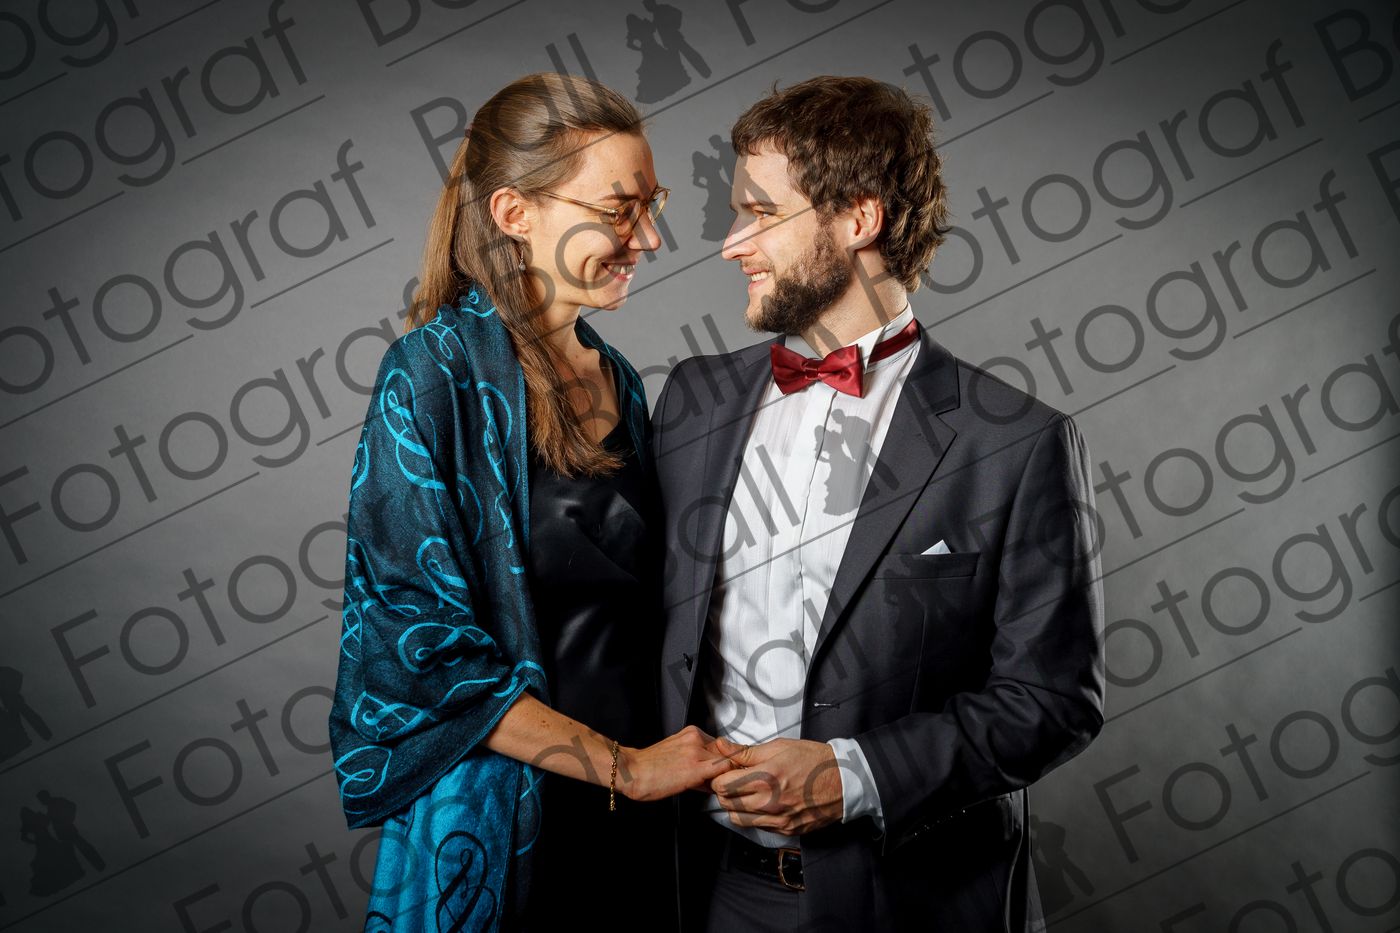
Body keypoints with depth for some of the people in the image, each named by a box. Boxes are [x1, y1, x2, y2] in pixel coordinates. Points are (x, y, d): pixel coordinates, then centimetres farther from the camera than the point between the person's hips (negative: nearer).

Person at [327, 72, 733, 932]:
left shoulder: (618, 380, 6)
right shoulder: (436, 376, -14)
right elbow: (421, 643, -18)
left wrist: (673, 756, 3)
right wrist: (624, 766, -17)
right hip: (501, 822, -6)